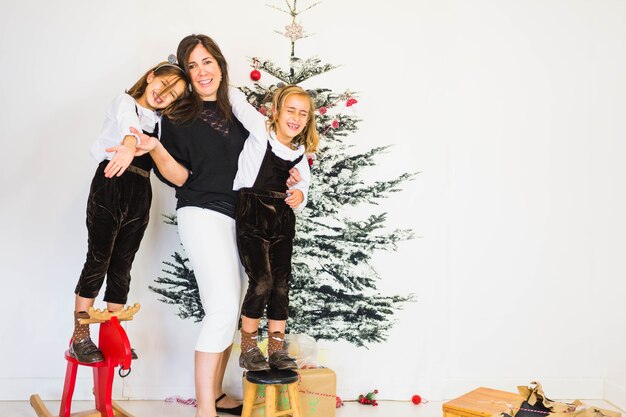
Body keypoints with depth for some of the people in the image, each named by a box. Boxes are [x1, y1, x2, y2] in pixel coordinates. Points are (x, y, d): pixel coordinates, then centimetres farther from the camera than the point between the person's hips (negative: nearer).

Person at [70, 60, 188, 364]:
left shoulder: (160, 122, 20)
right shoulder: (125, 102, 2)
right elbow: (129, 123, -23)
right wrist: (130, 145, -44)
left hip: (141, 193, 5)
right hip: (110, 184, -5)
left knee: (122, 266, 6)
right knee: (98, 260, -7)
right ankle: (79, 336, -1)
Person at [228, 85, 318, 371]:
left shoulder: (300, 152, 11)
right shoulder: (261, 130, -3)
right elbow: (235, 97, 2)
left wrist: (299, 196, -3)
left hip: (282, 218, 5)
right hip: (252, 213, -5)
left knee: (281, 285, 2)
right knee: (262, 282, -13)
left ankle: (277, 350, 12)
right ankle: (248, 349, 3)